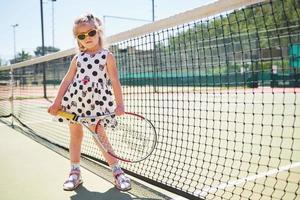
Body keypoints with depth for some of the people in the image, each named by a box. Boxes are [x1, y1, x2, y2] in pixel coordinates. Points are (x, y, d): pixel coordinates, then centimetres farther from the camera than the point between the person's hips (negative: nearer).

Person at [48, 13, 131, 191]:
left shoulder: (107, 56, 0)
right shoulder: (77, 58, 10)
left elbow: (115, 82, -4)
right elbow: (67, 80, 9)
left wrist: (120, 104, -9)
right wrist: (57, 102, 3)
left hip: (97, 103, -4)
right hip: (74, 101, 4)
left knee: (100, 136, -4)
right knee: (75, 136, 10)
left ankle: (117, 171, 9)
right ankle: (75, 173, 23)